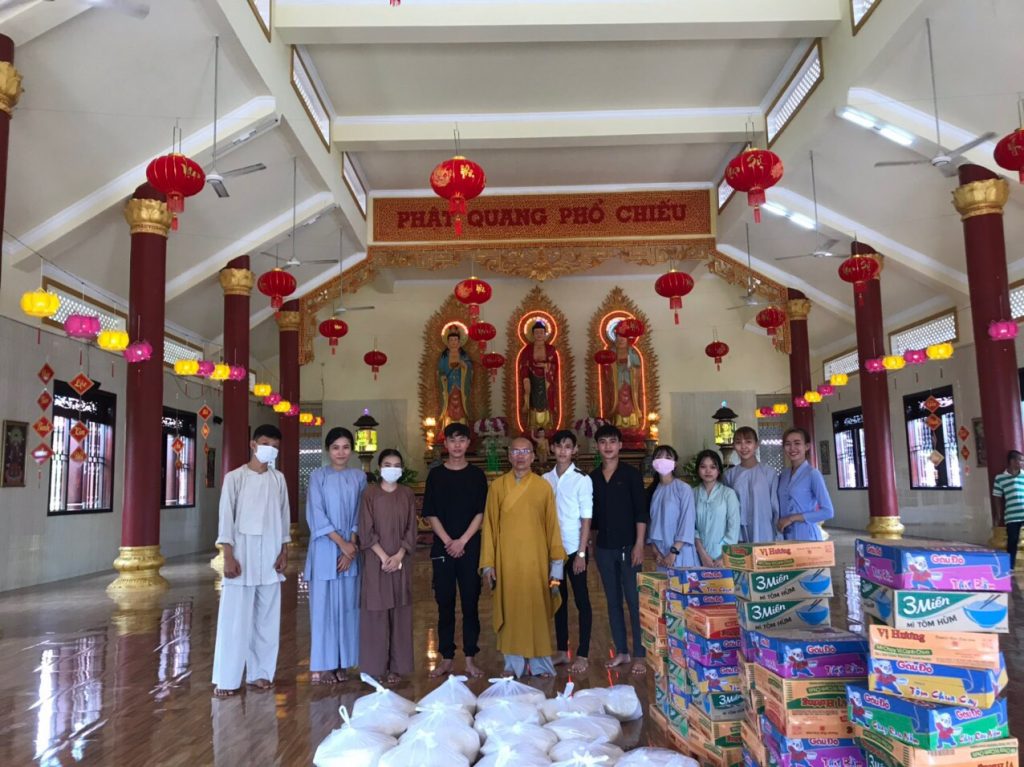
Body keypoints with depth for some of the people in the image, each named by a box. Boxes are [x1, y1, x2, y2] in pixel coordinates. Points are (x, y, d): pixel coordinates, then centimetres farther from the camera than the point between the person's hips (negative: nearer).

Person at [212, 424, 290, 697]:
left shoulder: (278, 479, 8)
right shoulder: (235, 477, -3)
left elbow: (284, 516, 11)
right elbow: (226, 518, -6)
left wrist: (284, 551, 4)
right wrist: (229, 556, -11)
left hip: (270, 556, 4)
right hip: (242, 554, -4)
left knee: (267, 617, 8)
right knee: (235, 618, -2)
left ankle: (260, 672, 18)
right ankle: (227, 679, 6)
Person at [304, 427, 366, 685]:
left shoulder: (359, 477, 7)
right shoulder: (318, 477, -1)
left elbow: (360, 515, 5)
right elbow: (316, 515, -7)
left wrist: (352, 546, -7)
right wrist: (341, 543, -11)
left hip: (351, 551, 3)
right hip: (325, 550, -3)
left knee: (347, 605, 5)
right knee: (323, 605, 0)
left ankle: (341, 663, 14)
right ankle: (321, 666, 7)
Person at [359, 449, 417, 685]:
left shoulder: (407, 494, 5)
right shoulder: (370, 494, -2)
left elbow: (411, 530, 2)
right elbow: (366, 531, -5)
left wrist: (398, 556, -10)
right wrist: (384, 557, -13)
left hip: (401, 561, 2)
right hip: (376, 561, -2)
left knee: (399, 612, 4)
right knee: (376, 612, 1)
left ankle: (396, 666, 12)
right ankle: (376, 666, 10)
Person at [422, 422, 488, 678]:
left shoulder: (476, 475, 5)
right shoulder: (435, 474, 5)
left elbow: (481, 513, 0)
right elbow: (430, 514, 2)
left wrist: (462, 541, -9)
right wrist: (447, 541, -8)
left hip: (470, 548, 0)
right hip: (442, 548, 0)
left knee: (470, 603, 2)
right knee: (445, 604, 4)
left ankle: (470, 658, 11)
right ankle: (446, 658, 13)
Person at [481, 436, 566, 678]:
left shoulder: (543, 487, 3)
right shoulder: (497, 486, 4)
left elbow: (552, 526, 4)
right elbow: (490, 525, 3)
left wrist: (556, 563, 1)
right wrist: (488, 563, -1)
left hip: (536, 560, 0)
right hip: (507, 560, 0)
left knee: (537, 608, 3)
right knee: (510, 608, 4)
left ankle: (539, 662, 15)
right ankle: (513, 663, 15)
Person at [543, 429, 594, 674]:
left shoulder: (582, 479, -6)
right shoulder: (545, 479, 5)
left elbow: (586, 519, -7)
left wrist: (581, 553, -11)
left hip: (574, 548, -4)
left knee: (581, 600, 3)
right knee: (558, 599, 12)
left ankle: (582, 655, 11)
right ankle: (561, 651, 22)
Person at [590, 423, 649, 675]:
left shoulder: (630, 474, -3)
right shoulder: (592, 477, 7)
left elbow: (641, 512, -6)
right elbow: (591, 514, 12)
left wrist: (639, 544, -12)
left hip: (627, 546, -4)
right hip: (603, 547, 4)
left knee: (634, 600, -2)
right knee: (613, 601, 10)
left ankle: (639, 655, 7)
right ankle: (621, 652, 20)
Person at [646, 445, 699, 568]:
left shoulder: (683, 489, -6)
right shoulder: (653, 490, 9)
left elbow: (688, 522, -11)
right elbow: (651, 522, 7)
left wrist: (674, 552, -13)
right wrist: (655, 551, -2)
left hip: (681, 553, -4)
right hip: (661, 554, 4)